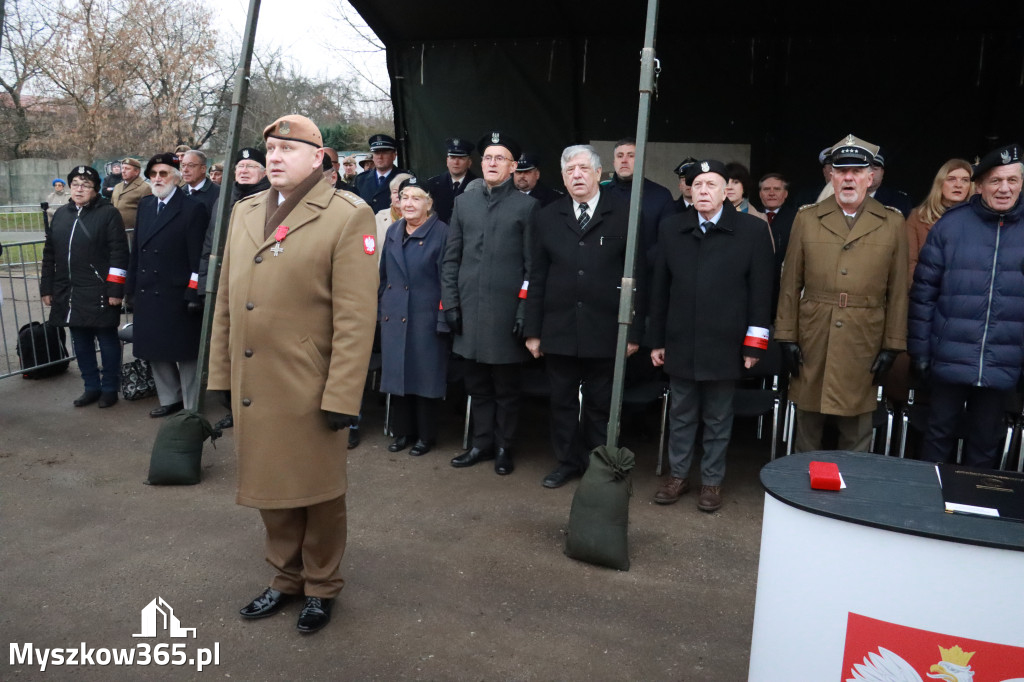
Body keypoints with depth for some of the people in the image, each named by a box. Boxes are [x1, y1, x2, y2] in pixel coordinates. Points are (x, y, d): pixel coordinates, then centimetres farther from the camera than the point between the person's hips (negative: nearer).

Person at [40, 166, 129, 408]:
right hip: (68, 293, 6)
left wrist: (115, 289, -16)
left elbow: (119, 253, -11)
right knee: (81, 342, 13)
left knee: (107, 340, 5)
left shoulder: (109, 213, -5)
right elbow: (49, 254, 16)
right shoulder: (61, 214, 13)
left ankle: (110, 388, 17)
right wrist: (47, 288, 12)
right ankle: (91, 387, 25)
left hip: (99, 293, -6)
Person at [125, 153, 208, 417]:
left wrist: (193, 293, -16)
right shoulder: (144, 205, 12)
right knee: (155, 351, 14)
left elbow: (198, 256, -12)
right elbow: (137, 250, 13)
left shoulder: (192, 209, -8)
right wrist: (131, 288, 10)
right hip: (147, 294, 7)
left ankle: (191, 406, 16)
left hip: (177, 296, -7)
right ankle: (170, 399, 30)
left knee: (184, 353, 3)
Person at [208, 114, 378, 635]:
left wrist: (341, 395, -16)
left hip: (308, 391, -6)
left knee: (317, 492, 10)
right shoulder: (245, 212, 11)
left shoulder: (347, 216, -9)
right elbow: (226, 301, 14)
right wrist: (220, 374, 12)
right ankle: (287, 578, 39)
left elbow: (356, 316, -14)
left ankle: (321, 587, 32)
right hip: (251, 388, 6)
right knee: (270, 489, 18)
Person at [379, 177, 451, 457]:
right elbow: (385, 275, 14)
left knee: (425, 376, 4)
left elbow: (446, 280, -9)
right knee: (396, 372, 11)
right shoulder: (393, 231, 9)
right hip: (394, 316, 6)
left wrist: (443, 319, -12)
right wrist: (381, 308, 11)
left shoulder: (441, 233, -8)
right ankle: (402, 431, 26)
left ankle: (426, 435, 19)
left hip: (426, 317, -5)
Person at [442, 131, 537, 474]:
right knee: (477, 384, 13)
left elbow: (532, 264, -3)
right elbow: (451, 257, 10)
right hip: (469, 310, 4)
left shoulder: (527, 206, 0)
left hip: (506, 311, -3)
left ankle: (504, 446, 22)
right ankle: (482, 442, 27)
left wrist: (525, 311, -9)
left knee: (506, 386, 8)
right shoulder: (463, 202, 11)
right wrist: (450, 302, 3)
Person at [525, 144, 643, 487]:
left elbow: (636, 276, -3)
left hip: (604, 331, -2)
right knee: (562, 401, 12)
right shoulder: (548, 217, 6)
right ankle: (567, 462, 29)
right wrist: (533, 330, 2)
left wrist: (633, 331, -6)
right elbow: (537, 277, 6)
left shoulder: (623, 215, -2)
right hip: (559, 330, 2)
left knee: (599, 404, 11)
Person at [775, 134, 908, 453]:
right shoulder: (806, 218, 3)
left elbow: (897, 290, 3)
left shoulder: (892, 223, 3)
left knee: (857, 433, 9)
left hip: (863, 343, 0)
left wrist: (892, 346, 0)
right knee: (807, 424, 13)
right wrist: (786, 337, -1)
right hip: (811, 341, 1)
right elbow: (790, 284, 3)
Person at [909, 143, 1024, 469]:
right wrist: (919, 351, -3)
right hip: (950, 359, -1)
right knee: (940, 433, 12)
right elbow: (924, 291, -1)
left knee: (986, 442, 14)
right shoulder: (951, 225, -3)